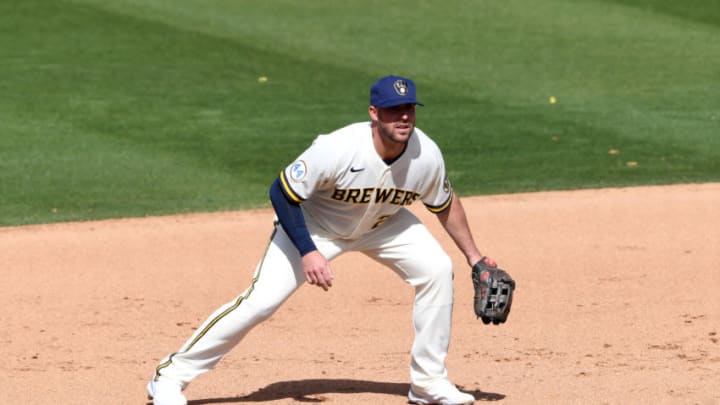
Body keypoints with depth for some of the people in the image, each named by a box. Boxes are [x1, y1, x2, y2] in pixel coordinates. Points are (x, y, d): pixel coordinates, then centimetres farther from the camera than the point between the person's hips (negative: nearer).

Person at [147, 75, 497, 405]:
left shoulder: (426, 156, -23)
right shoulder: (337, 149, -37)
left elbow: (445, 204, -1)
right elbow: (281, 193, -28)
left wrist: (474, 256, 2)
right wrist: (308, 252, -33)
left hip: (381, 224, 5)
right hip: (314, 225, -5)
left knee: (437, 270, -11)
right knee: (261, 300, -16)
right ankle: (171, 376, -5)